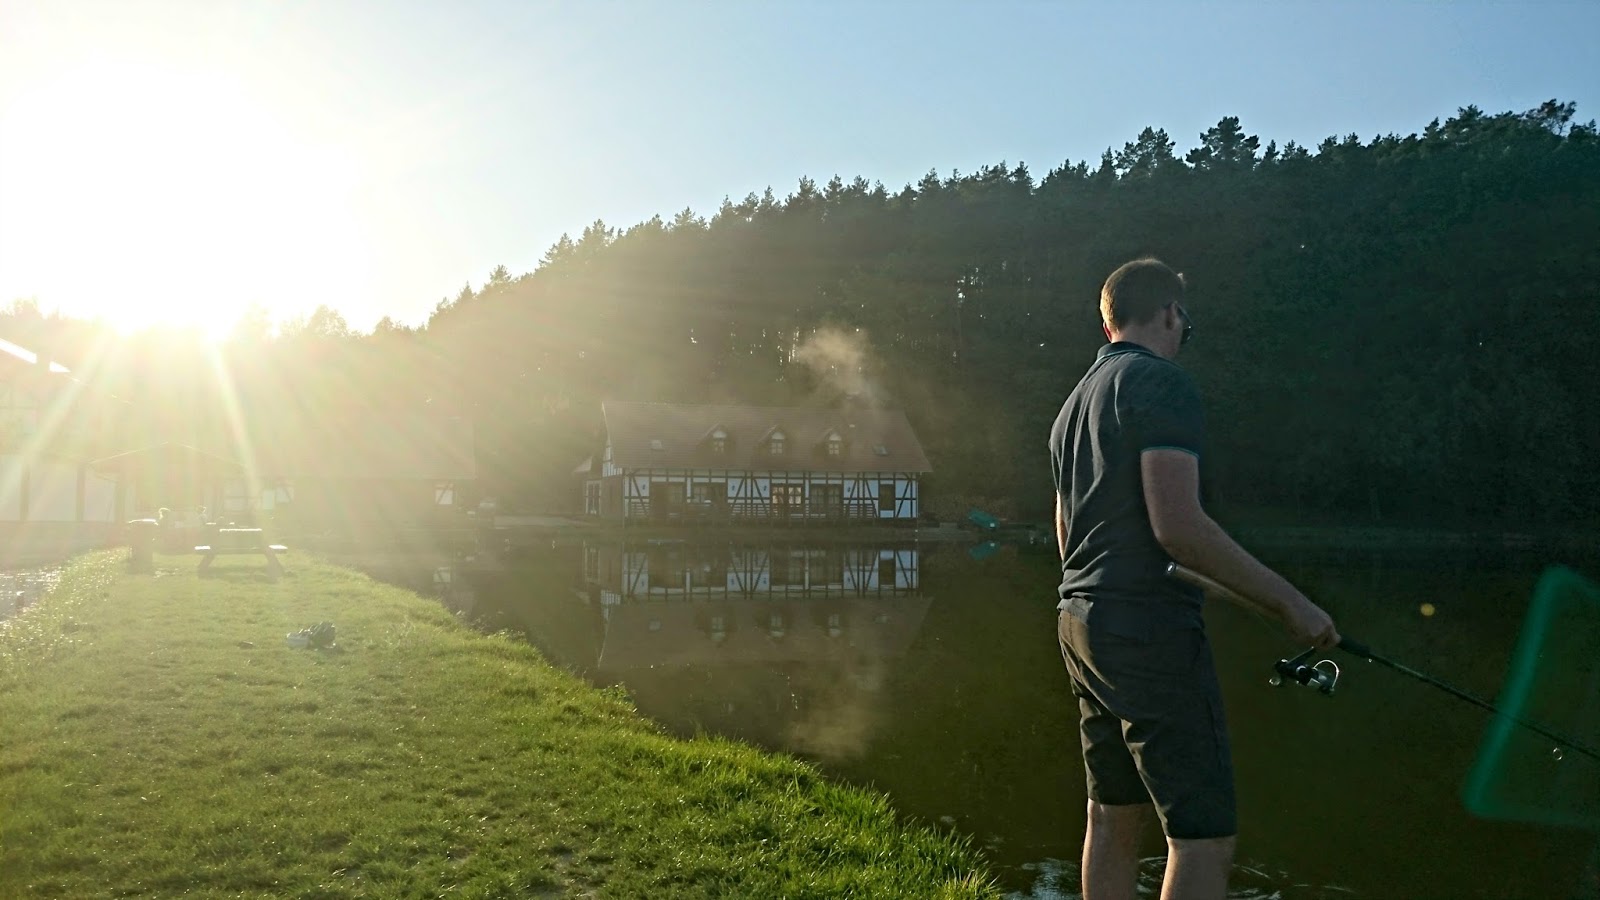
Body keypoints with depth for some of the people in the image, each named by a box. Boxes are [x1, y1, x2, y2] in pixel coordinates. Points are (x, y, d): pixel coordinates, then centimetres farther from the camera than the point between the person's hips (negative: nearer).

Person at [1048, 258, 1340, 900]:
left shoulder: (1076, 402, 18)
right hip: (1148, 628, -10)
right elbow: (1178, 525, -20)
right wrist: (1288, 602, -14)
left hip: (1080, 623, 10)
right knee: (1204, 836, -7)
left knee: (1113, 816, 14)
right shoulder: (1162, 383, -10)